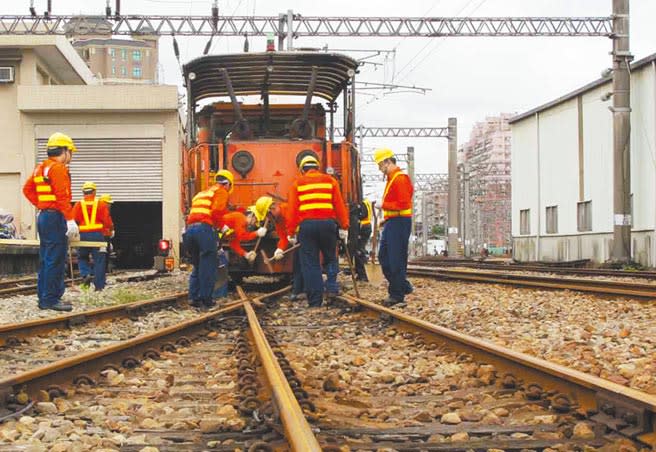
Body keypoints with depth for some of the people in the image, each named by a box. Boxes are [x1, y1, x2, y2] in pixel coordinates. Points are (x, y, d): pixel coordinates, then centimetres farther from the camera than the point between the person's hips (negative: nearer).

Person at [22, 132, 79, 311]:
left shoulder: (40, 168, 15)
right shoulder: (58, 168, -13)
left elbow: (27, 189, 22)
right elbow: (62, 196, -21)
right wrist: (70, 220, -23)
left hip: (43, 216, 10)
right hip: (56, 218, -10)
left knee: (45, 260, 13)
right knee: (55, 261, -7)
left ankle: (44, 299, 17)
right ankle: (51, 299, -7)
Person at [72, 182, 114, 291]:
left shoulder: (78, 205, 2)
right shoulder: (101, 204, 2)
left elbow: (74, 221, -2)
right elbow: (107, 220, -1)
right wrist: (111, 228, 16)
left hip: (83, 235, 1)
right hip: (97, 235, 0)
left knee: (82, 257, 20)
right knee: (99, 260, 5)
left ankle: (86, 274, -6)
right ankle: (99, 285, 4)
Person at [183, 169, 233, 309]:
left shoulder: (201, 194, 32)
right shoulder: (222, 192, 8)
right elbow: (217, 211, -9)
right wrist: (221, 226, 4)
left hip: (190, 228, 7)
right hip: (205, 229, -7)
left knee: (197, 266, 16)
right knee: (208, 267, -1)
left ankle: (194, 298, 13)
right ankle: (206, 299, -1)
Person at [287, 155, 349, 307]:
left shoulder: (297, 183, 10)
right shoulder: (330, 180, 12)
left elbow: (293, 209, 5)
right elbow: (339, 205, 6)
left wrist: (291, 231, 8)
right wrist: (344, 227, 9)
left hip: (306, 225, -1)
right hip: (327, 223, 1)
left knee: (310, 264, 5)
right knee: (330, 258, 20)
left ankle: (315, 300, 4)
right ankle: (332, 288, 2)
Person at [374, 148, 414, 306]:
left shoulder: (400, 178, -14)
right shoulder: (391, 179, 18)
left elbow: (403, 204, -22)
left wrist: (383, 205, -17)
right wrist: (386, 217, 14)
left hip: (399, 223, -11)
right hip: (391, 222, 11)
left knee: (396, 260, -7)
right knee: (383, 256, 12)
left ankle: (397, 294, -1)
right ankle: (403, 286, 20)